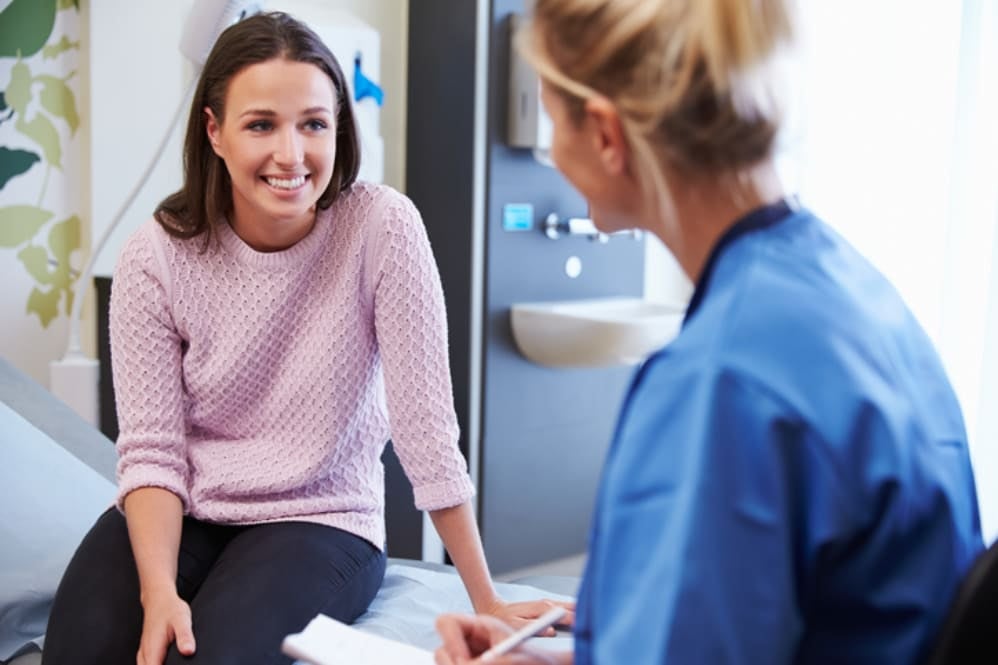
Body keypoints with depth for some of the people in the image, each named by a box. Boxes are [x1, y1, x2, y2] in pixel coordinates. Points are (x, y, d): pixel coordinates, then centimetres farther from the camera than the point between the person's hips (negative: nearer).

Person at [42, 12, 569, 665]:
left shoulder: (382, 226, -16)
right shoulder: (155, 256, -10)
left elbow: (426, 428, -15)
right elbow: (151, 451, -9)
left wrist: (486, 602, -12)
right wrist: (159, 591, -26)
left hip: (321, 520, -2)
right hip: (182, 512, 2)